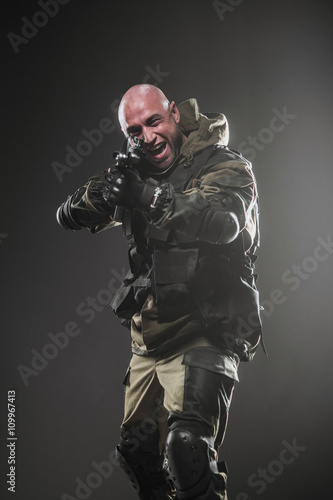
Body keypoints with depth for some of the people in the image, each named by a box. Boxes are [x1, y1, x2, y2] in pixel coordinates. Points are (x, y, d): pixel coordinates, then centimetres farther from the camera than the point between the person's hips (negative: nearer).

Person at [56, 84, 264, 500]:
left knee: (186, 447, -27)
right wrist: (108, 185, -17)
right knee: (137, 452, 18)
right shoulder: (139, 173, 11)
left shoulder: (226, 167, -7)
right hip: (148, 341, 7)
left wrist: (148, 196, -42)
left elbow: (221, 221, -29)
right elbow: (70, 217, 5)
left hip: (202, 336, -7)